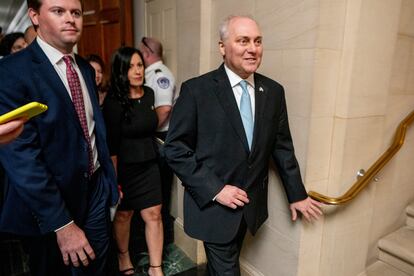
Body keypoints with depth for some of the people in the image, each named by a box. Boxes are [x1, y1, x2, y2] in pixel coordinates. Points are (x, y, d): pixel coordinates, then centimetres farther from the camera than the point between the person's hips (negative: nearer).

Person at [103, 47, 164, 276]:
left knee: (153, 214, 5)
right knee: (123, 214, 15)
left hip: (149, 165, 5)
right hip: (124, 168, -4)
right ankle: (123, 255, 42)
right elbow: (111, 146, -15)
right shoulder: (114, 102, -17)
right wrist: (114, 179, -13)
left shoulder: (149, 93, 1)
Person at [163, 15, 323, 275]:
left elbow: (282, 146, 6)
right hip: (213, 203, -4)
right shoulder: (196, 89, -14)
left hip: (252, 204, 5)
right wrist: (214, 189, -18)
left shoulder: (274, 91, 0)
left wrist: (297, 194, 10)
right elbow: (175, 148, -13)